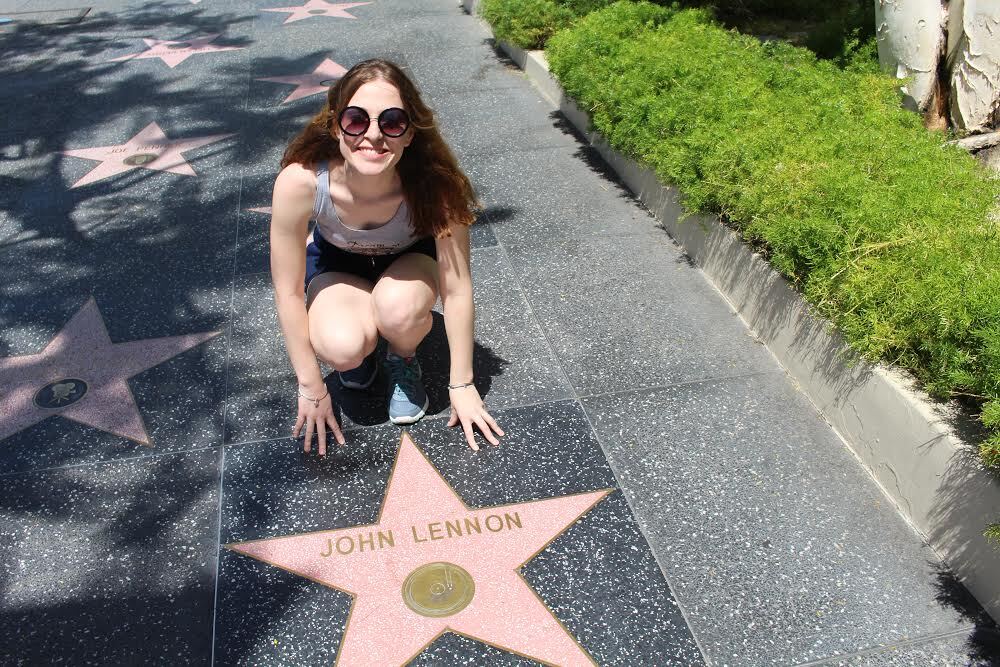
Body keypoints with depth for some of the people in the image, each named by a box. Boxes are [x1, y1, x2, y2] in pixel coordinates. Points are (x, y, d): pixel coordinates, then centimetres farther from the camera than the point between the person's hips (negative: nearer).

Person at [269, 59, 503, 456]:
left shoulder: (433, 183, -36)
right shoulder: (299, 182, -35)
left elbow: (457, 290, -24)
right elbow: (288, 293, -22)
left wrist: (462, 385, -16)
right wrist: (311, 388, -15)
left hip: (410, 259, 0)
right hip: (336, 263, 0)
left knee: (399, 306, -35)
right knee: (343, 348, -30)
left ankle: (403, 361, 2)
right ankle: (360, 349, 9)